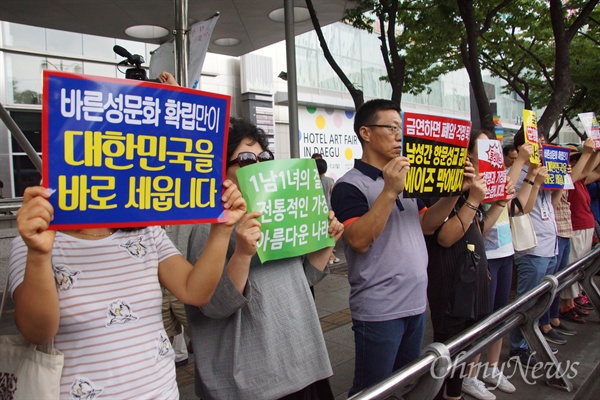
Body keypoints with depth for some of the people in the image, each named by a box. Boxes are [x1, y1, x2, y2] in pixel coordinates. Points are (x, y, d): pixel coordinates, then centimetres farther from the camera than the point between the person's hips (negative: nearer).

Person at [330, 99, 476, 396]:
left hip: (416, 304, 8)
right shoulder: (349, 185, -12)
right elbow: (359, 240, -24)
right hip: (379, 312, -7)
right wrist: (390, 192, -29)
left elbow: (426, 224, 13)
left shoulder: (404, 178, 12)